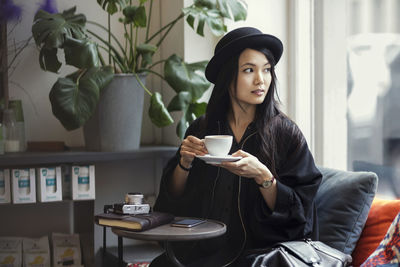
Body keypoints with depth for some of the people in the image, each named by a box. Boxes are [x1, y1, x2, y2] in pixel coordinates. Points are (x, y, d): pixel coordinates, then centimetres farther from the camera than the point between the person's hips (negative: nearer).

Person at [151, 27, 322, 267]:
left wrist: (262, 175, -22)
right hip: (205, 247, 2)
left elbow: (296, 211, -6)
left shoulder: (285, 132, -4)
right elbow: (172, 199, 9)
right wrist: (185, 163, -9)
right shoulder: (202, 129, 5)